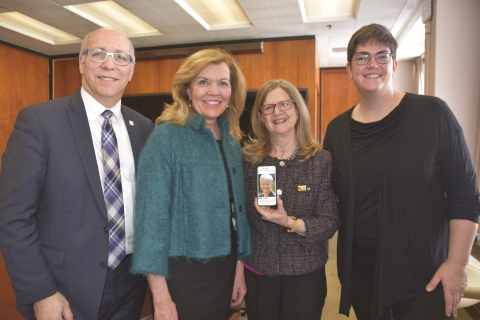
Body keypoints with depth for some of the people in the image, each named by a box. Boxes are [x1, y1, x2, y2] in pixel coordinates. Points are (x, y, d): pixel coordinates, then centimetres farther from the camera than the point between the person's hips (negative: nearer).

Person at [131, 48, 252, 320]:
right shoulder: (168, 137, -13)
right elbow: (152, 213, -16)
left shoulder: (232, 142, 4)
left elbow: (238, 208, 9)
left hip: (225, 271, 6)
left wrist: (239, 267, 9)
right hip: (182, 275, -5)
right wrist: (160, 296, -17)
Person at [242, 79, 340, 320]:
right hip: (257, 272, 1)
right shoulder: (247, 158, -4)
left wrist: (291, 223, -23)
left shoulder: (321, 161, -7)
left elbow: (330, 223, -9)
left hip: (305, 275, -1)